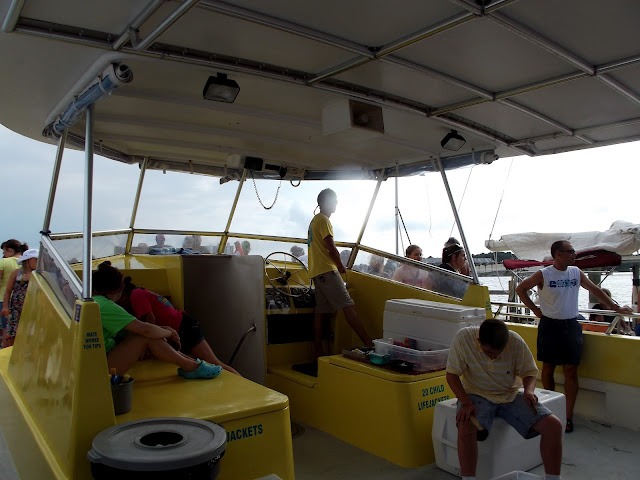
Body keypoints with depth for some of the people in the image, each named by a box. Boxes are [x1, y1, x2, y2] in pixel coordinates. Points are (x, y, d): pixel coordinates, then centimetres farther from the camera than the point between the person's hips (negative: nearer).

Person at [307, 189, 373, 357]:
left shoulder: (314, 220, 23)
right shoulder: (323, 220, -9)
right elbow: (331, 248, -15)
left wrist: (337, 266, 20)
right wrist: (341, 266, 0)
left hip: (317, 271, 11)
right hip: (327, 270, -11)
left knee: (321, 310, 9)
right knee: (348, 306, -16)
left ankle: (317, 351, 11)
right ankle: (369, 343, -20)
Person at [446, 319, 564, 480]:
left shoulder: (516, 342, -16)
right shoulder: (463, 338, -20)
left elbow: (529, 372, -1)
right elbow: (452, 374, -12)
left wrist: (529, 390, -23)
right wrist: (465, 403, -24)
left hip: (510, 395, 3)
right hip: (477, 394, -2)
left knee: (554, 425, -14)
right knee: (465, 427, -34)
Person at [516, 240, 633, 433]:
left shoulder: (576, 273, 5)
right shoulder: (543, 275, -7)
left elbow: (595, 290, 17)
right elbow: (520, 289, 2)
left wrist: (615, 307, 20)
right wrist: (535, 309, -1)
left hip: (571, 325, 3)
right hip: (549, 325, -2)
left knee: (571, 371, -1)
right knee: (548, 368, 6)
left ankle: (568, 416, 5)